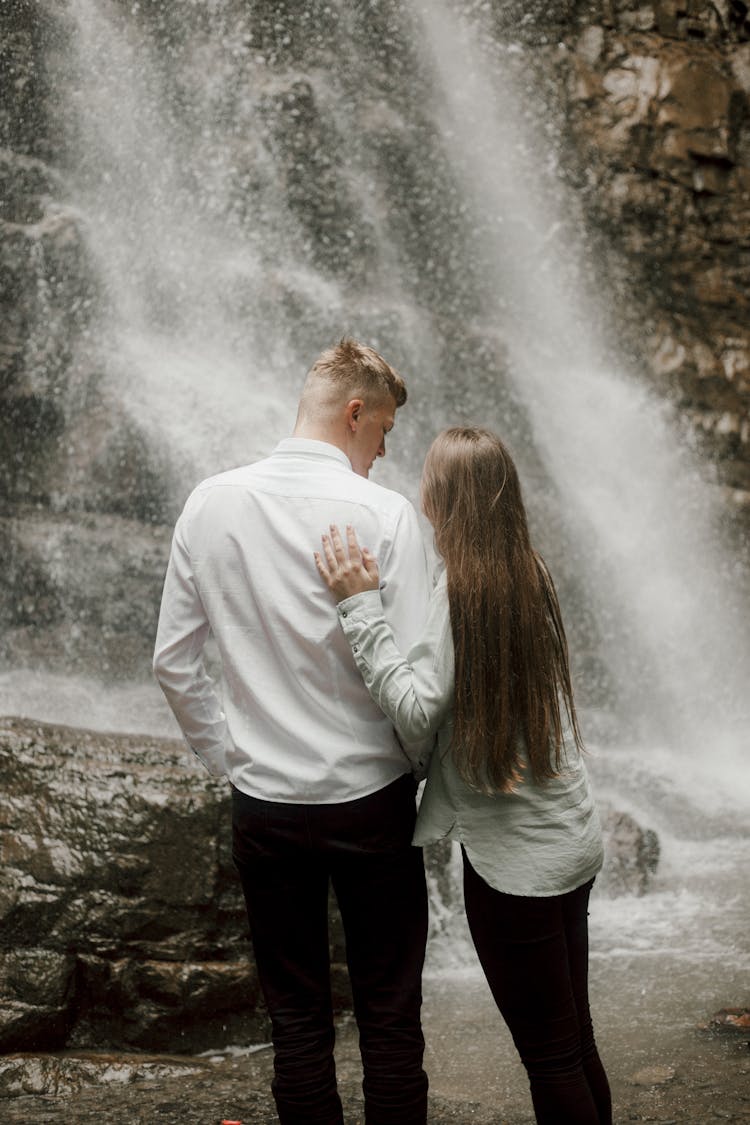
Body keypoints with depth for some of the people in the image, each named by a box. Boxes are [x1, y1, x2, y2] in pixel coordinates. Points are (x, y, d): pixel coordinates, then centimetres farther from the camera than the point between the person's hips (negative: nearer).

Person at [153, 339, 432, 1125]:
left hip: (265, 804, 3)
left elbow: (173, 661, 3)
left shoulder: (210, 505, -1)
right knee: (388, 1019, 11)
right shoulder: (384, 513, -13)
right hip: (371, 801, -3)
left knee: (297, 1021, 14)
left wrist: (228, 759, 13)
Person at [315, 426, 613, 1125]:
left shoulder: (460, 587, -18)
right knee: (574, 1042, 19)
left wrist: (360, 605, -20)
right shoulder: (529, 574, 5)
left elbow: (416, 711, -22)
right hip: (569, 839, 8)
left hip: (514, 855, -8)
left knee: (550, 1055, 4)